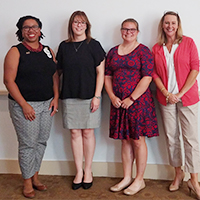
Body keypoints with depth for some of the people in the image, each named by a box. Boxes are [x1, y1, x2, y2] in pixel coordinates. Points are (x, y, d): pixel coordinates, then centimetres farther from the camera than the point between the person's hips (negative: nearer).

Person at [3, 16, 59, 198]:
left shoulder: (48, 51, 11)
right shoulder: (16, 52, -5)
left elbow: (55, 76, 14)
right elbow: (9, 81, -10)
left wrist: (55, 98, 1)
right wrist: (24, 105, -15)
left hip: (47, 104, 5)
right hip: (24, 105, -5)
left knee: (42, 142, 11)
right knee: (28, 144, 0)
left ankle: (35, 176, 28)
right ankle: (27, 182, 17)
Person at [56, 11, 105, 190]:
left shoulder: (94, 45, 0)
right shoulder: (64, 46, 9)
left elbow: (100, 72, -3)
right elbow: (59, 71, 14)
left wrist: (97, 96, -10)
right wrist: (58, 94, 6)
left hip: (89, 96, -2)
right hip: (69, 96, 3)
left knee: (88, 132, 3)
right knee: (75, 133, 5)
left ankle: (88, 170, 19)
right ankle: (79, 172, 17)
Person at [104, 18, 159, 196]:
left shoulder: (143, 51, -3)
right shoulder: (113, 52, 12)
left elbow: (147, 78, -11)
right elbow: (107, 76, 12)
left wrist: (132, 98, -15)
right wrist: (112, 97, -2)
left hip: (138, 101, -5)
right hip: (118, 102, 5)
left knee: (138, 140, 1)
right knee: (125, 140, 11)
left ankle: (139, 180, 15)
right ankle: (127, 178, 22)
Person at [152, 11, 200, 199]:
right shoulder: (156, 48, 9)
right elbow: (154, 73, 5)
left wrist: (180, 93, -10)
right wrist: (166, 93, -8)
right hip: (166, 98, 3)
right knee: (171, 137, 8)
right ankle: (178, 174, 23)